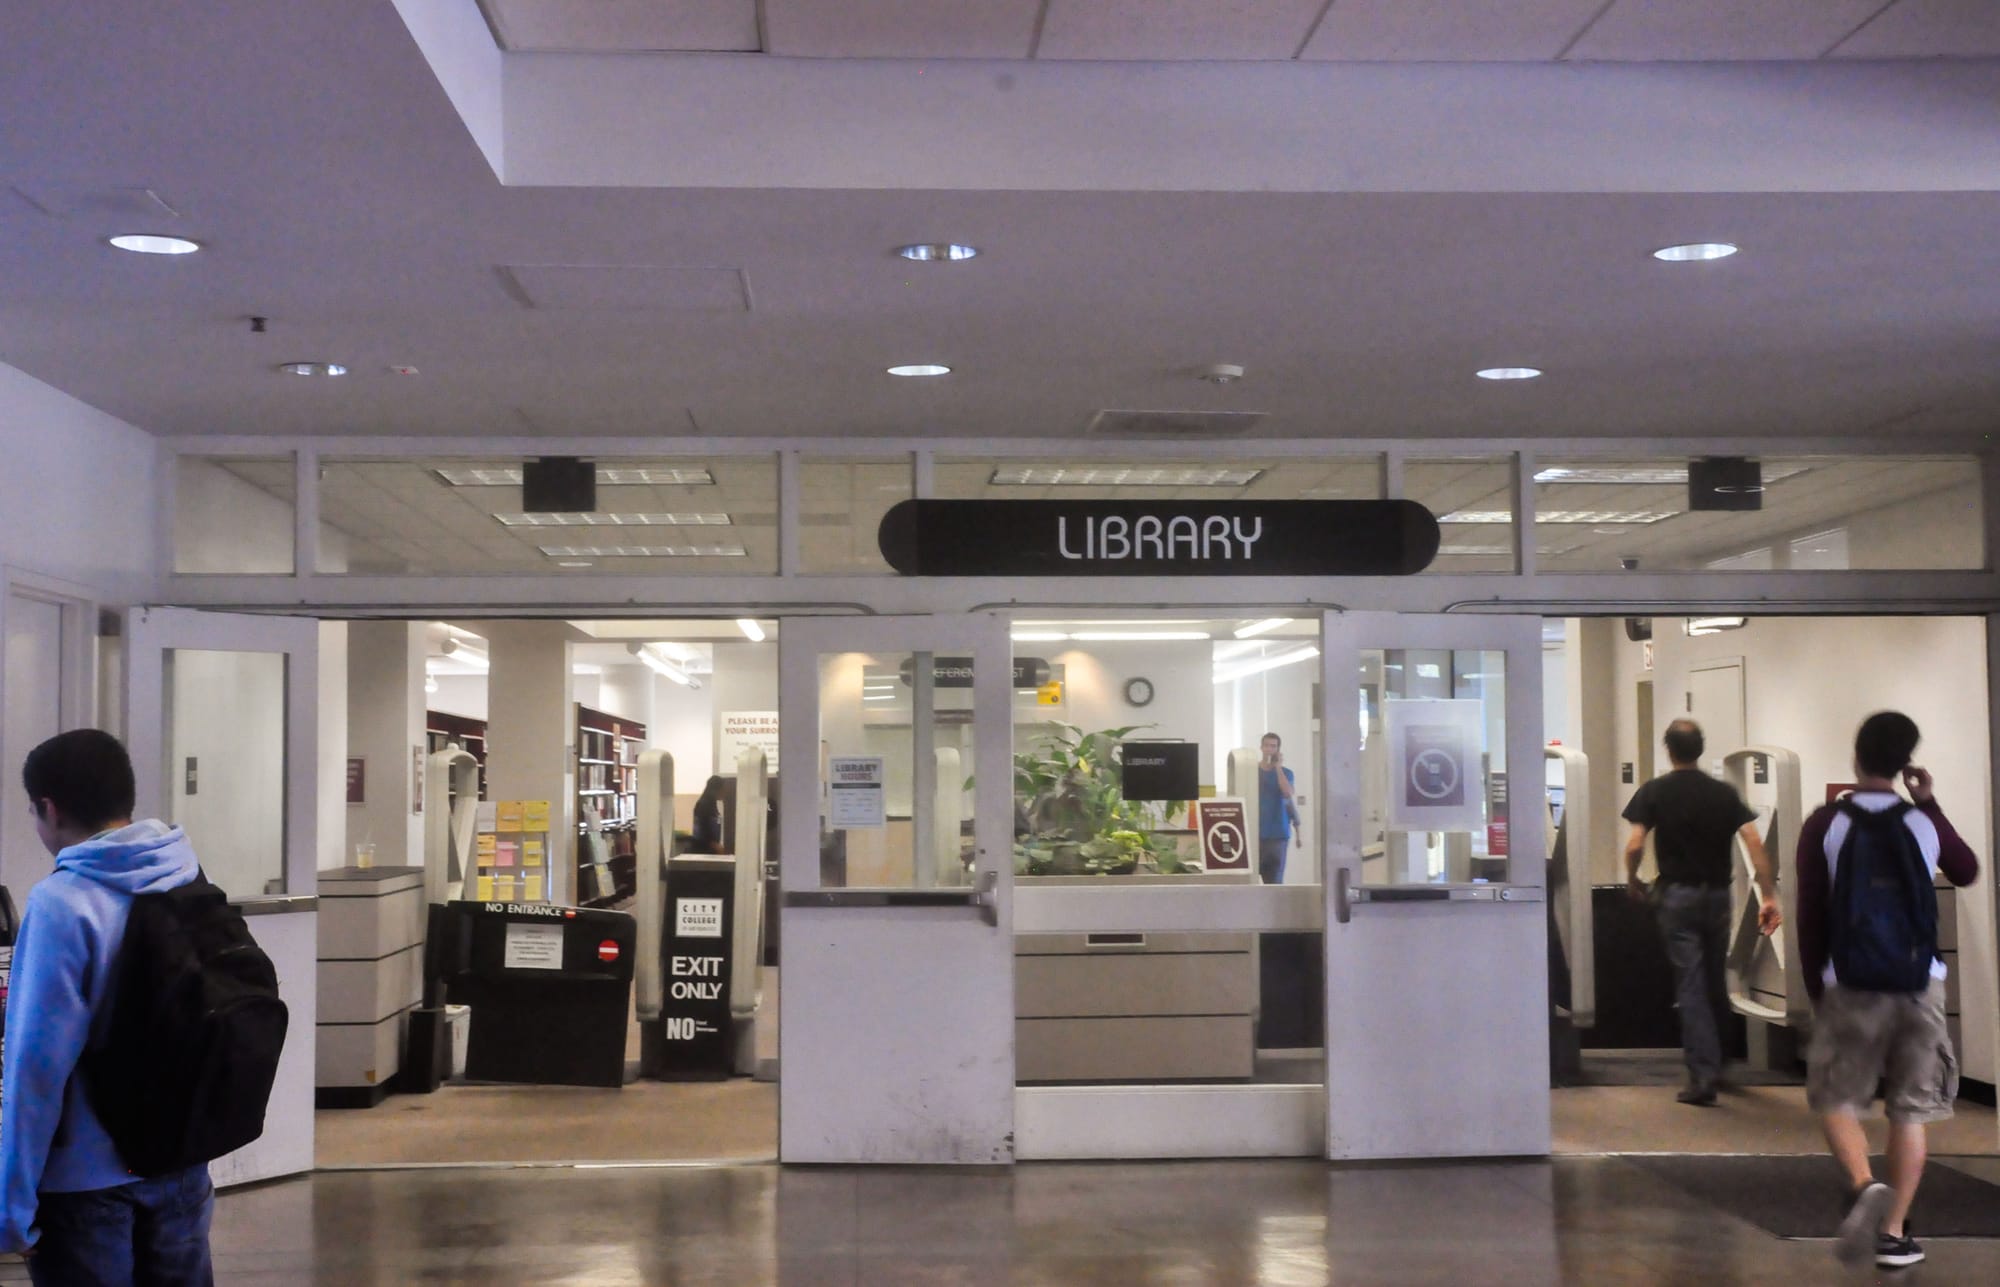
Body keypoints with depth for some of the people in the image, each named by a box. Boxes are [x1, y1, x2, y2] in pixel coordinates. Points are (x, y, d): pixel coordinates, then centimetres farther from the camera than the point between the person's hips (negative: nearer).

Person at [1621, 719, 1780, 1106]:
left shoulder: (1654, 792, -3)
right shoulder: (1725, 793, 4)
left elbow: (1634, 845, -10)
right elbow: (1755, 844, -5)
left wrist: (1632, 879, 9)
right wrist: (1769, 896, -4)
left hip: (1678, 895, -3)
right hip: (1718, 894, 3)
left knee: (1690, 985, -2)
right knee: (1715, 979, 18)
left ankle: (1703, 1076, -9)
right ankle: (1717, 1063, 34)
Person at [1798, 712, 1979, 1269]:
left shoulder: (1825, 824, -4)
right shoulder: (1923, 823, 0)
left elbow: (1809, 915, -3)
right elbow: (1968, 872, 21)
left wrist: (1815, 987, 8)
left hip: (1852, 986, -1)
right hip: (1920, 984, 2)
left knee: (1835, 1100, 9)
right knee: (1909, 1110, 9)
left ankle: (1865, 1186, -18)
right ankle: (1894, 1233, 10)